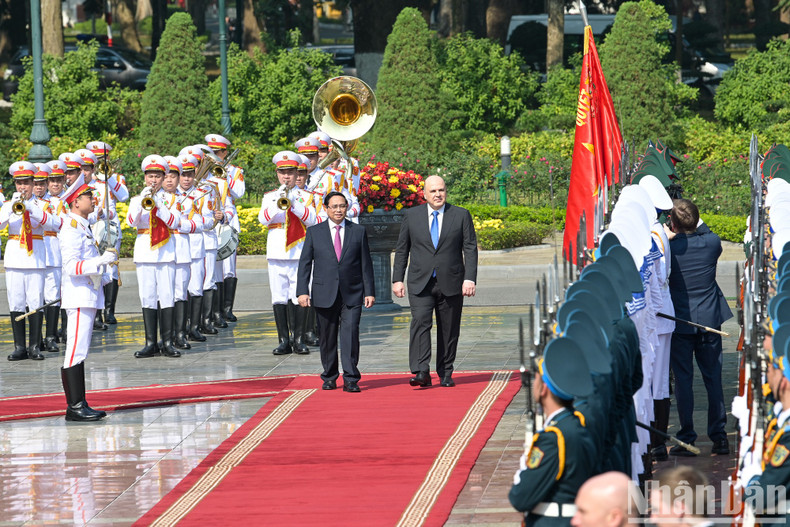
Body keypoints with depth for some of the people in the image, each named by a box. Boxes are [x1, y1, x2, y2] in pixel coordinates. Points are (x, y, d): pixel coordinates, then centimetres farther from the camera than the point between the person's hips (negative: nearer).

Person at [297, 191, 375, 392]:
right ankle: (329, 378, 19)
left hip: (352, 294, -1)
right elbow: (305, 263, 5)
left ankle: (350, 379, -11)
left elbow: (366, 264, 9)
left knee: (351, 333, -12)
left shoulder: (358, 232, 8)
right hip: (324, 294, 1)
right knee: (327, 337, 6)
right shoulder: (314, 232, 7)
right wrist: (302, 291, -5)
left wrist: (369, 292, 3)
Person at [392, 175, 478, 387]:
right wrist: (397, 279, 5)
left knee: (449, 329, 5)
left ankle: (445, 373, 16)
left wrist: (470, 279, -9)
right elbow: (401, 250, 11)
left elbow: (470, 249, 1)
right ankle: (421, 372, -22)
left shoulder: (461, 216, 4)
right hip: (420, 283, 0)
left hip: (451, 283, 0)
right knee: (420, 322, -17)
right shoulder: (412, 216, 7)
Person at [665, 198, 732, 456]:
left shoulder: (668, 247, -13)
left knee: (683, 379, 3)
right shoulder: (712, 242, -4)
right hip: (710, 319, 3)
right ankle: (719, 437, 12)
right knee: (713, 379, 11)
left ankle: (687, 440, 2)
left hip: (680, 321, -3)